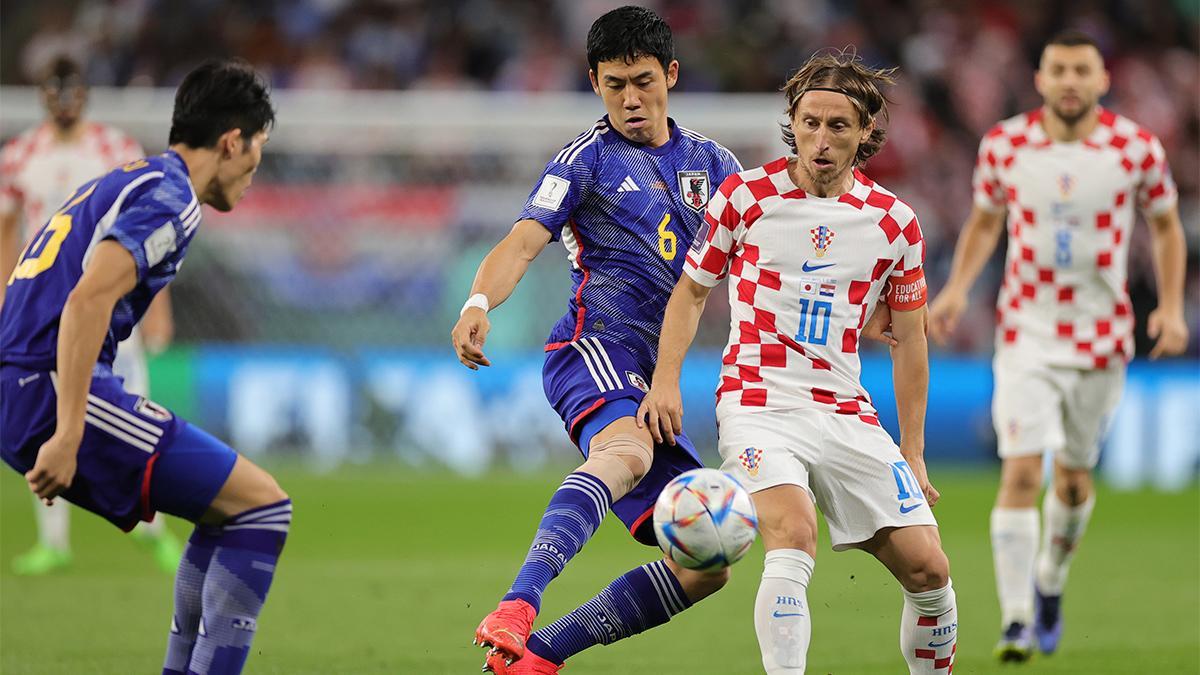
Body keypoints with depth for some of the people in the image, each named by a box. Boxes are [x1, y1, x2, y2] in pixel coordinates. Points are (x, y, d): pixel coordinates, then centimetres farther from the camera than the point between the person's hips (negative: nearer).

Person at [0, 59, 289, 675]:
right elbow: (88, 300, -21)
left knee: (227, 507, 21)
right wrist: (68, 436, -25)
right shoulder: (170, 198, -7)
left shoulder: (123, 182, 24)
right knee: (261, 503, -8)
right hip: (59, 392, -10)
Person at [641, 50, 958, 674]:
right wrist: (665, 380, -4)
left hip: (847, 414, 3)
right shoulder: (745, 196, 0)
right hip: (758, 406, -3)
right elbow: (691, 290, 10)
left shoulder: (894, 221, 5)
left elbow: (907, 341, 13)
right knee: (793, 539, -30)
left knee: (929, 570, -4)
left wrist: (912, 453, 11)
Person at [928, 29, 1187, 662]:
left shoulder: (1137, 148, -5)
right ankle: (1016, 618, -12)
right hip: (1026, 334, -1)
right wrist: (958, 286, -4)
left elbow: (1165, 226, 9)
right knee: (1021, 471, -14)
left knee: (1075, 474, 12)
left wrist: (1171, 306, -2)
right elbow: (984, 220, 12)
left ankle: (1050, 582, 39)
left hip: (1102, 336, 1)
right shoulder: (1004, 144, -4)